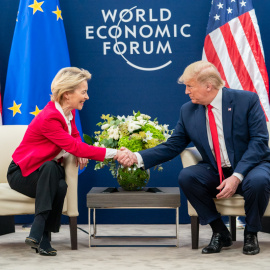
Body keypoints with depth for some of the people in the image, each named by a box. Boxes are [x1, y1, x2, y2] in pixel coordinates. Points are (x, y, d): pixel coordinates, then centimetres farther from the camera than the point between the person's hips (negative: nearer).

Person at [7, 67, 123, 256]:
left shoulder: (69, 112, 0)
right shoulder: (49, 118, -28)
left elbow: (75, 136, 19)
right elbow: (74, 147, -31)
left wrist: (80, 151, -6)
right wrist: (113, 153, -33)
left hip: (49, 171, 6)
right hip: (22, 173, -6)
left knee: (61, 187, -29)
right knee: (50, 167, -39)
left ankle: (39, 234, -21)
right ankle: (39, 236, -40)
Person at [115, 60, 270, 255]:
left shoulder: (247, 100, -10)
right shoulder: (188, 111, 2)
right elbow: (171, 147, 4)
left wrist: (237, 176, -26)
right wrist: (137, 157, -11)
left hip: (250, 167, -3)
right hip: (215, 172, 4)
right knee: (186, 177, -25)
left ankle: (251, 234, -6)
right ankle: (220, 233, -6)